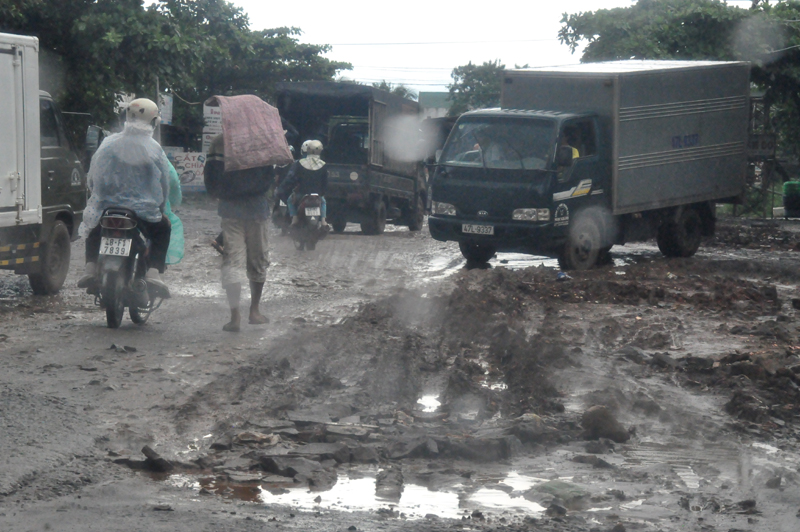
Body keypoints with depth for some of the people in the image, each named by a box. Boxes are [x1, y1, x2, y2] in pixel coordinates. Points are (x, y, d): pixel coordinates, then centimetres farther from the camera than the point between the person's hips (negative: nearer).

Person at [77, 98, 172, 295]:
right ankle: (153, 272, 5)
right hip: (144, 210, -1)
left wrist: (99, 194, 20)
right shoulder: (154, 149, -5)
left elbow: (92, 178, -1)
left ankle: (91, 268, 12)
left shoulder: (109, 144, -5)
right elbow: (164, 184, 2)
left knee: (93, 227, 32)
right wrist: (160, 206, 20)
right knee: (163, 229, 27)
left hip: (108, 207, 1)